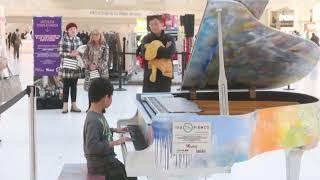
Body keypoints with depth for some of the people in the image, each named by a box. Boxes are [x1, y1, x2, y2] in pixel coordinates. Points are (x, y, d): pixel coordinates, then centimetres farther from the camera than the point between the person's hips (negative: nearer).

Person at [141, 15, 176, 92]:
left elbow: (170, 53, -15)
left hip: (165, 76, 0)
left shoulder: (169, 39, 4)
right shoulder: (146, 39, 5)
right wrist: (164, 50, -12)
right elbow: (145, 52, -15)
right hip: (149, 76, 0)